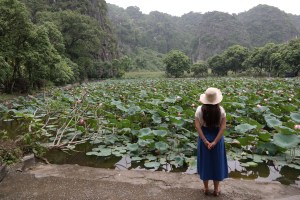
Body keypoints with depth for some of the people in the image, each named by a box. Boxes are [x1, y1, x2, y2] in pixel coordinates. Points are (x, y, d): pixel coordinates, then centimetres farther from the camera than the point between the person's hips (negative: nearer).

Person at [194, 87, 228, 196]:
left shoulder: (200, 109, -12)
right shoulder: (220, 110, -11)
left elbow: (197, 126, -16)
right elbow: (223, 127, -15)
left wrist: (205, 141, -15)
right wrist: (215, 141, -16)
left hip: (204, 138, 0)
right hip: (217, 138, 0)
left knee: (205, 162, 16)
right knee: (217, 163, 16)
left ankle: (206, 188, 29)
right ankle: (216, 189, 29)